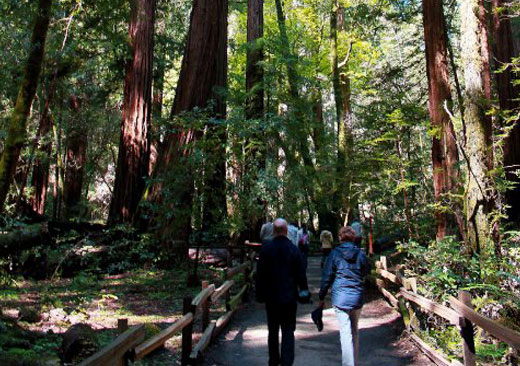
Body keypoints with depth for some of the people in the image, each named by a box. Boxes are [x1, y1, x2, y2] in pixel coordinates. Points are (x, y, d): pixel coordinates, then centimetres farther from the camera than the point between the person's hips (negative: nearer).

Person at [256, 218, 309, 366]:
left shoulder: (266, 249, -6)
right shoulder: (293, 249, -8)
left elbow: (260, 274, -2)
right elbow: (301, 274, -4)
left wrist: (260, 294, 6)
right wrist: (304, 291, 8)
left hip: (271, 297, 1)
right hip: (289, 297, -1)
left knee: (273, 330, 15)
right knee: (288, 331, 5)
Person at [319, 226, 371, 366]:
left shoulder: (335, 254, -4)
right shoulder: (360, 254, 1)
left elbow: (326, 277, -1)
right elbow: (367, 271, 18)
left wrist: (322, 297, 7)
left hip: (340, 297, -3)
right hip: (357, 297, 3)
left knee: (345, 332, -2)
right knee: (354, 331, 19)